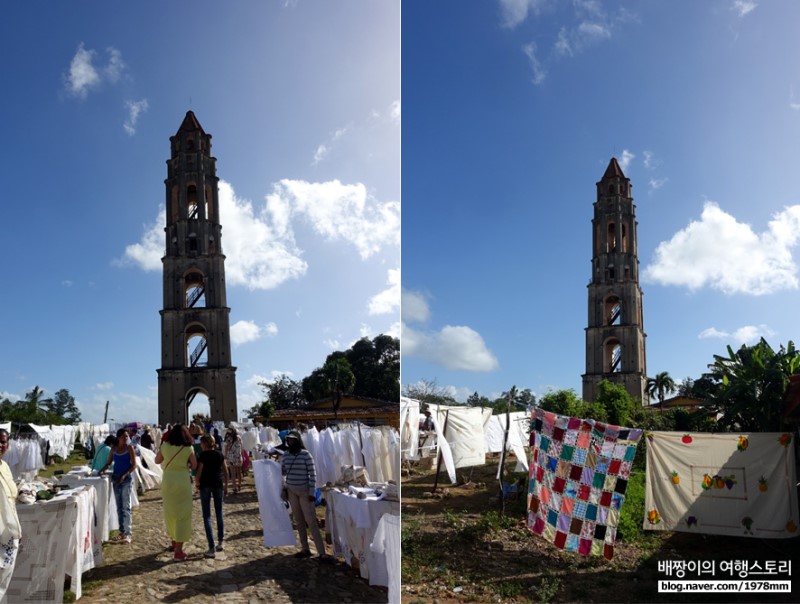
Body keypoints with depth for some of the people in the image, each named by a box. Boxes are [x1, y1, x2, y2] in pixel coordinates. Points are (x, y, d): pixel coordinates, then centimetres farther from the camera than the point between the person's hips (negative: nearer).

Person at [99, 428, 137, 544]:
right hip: (116, 478, 5)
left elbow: (134, 465, -8)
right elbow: (109, 463, 13)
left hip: (127, 478, -5)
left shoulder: (129, 448, -5)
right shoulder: (114, 449, 7)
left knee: (126, 506, -7)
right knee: (119, 506, 10)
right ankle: (122, 531, 19)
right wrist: (102, 470, -7)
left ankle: (128, 533, -5)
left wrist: (125, 475, -19)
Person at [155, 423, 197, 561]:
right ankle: (178, 551, 2)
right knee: (182, 514, 2)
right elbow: (194, 466, -1)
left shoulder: (165, 446, 0)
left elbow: (157, 461, 14)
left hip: (167, 482, 4)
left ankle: (174, 541, 37)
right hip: (182, 482, -4)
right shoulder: (188, 448, -8)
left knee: (170, 512, 22)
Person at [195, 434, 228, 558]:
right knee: (219, 513, 17)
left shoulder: (203, 455, -9)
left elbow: (199, 471, -13)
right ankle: (220, 542, 23)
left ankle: (212, 549, -6)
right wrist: (226, 486, 13)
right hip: (218, 485, 4)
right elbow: (226, 472, 5)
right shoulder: (220, 455, 5)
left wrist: (196, 482, 5)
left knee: (207, 516, -1)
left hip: (205, 485, -4)